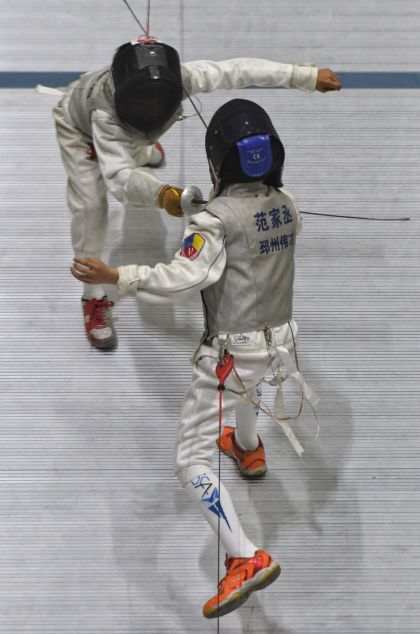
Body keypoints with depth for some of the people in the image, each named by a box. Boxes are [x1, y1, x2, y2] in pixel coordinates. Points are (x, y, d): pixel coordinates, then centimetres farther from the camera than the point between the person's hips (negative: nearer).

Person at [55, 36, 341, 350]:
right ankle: (94, 299, 0)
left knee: (133, 154, 35)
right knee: (91, 205, -17)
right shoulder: (106, 108, -53)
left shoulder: (178, 76, -43)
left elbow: (240, 70, -33)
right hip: (79, 125, -4)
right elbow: (119, 176, -63)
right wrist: (161, 193, -83)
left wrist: (307, 75, -31)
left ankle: (143, 152, 75)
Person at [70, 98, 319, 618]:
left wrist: (114, 276, -36)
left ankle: (246, 560, -16)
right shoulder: (286, 205, 0)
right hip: (278, 341, 8)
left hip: (233, 352, -7)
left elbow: (186, 276, -34)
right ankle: (249, 450, 69)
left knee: (191, 461, -3)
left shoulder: (217, 218, -21)